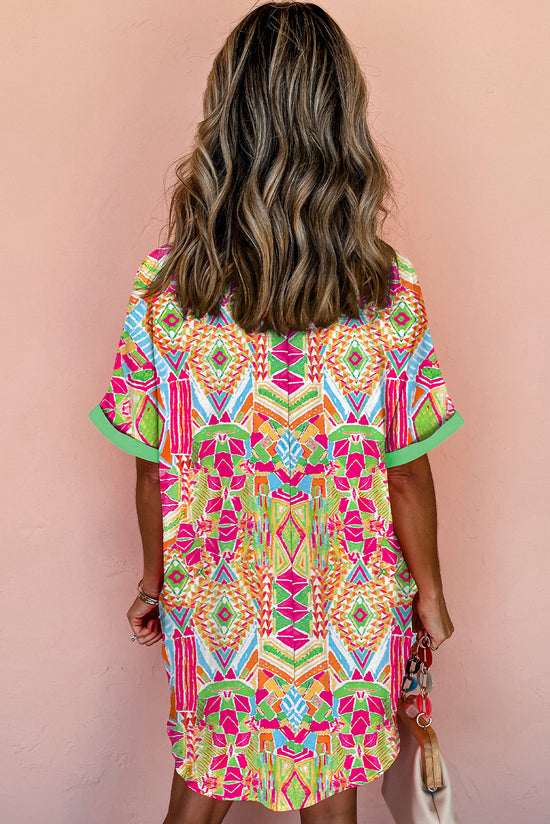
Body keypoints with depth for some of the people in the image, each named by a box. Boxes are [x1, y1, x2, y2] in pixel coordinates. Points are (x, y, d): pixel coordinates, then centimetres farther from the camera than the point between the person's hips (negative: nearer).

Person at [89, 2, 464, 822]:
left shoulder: (164, 289, -18)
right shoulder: (391, 299, -20)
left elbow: (152, 470, -9)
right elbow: (407, 476, -11)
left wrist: (154, 580, 9)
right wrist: (429, 593, 6)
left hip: (215, 608, 1)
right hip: (350, 617, 0)